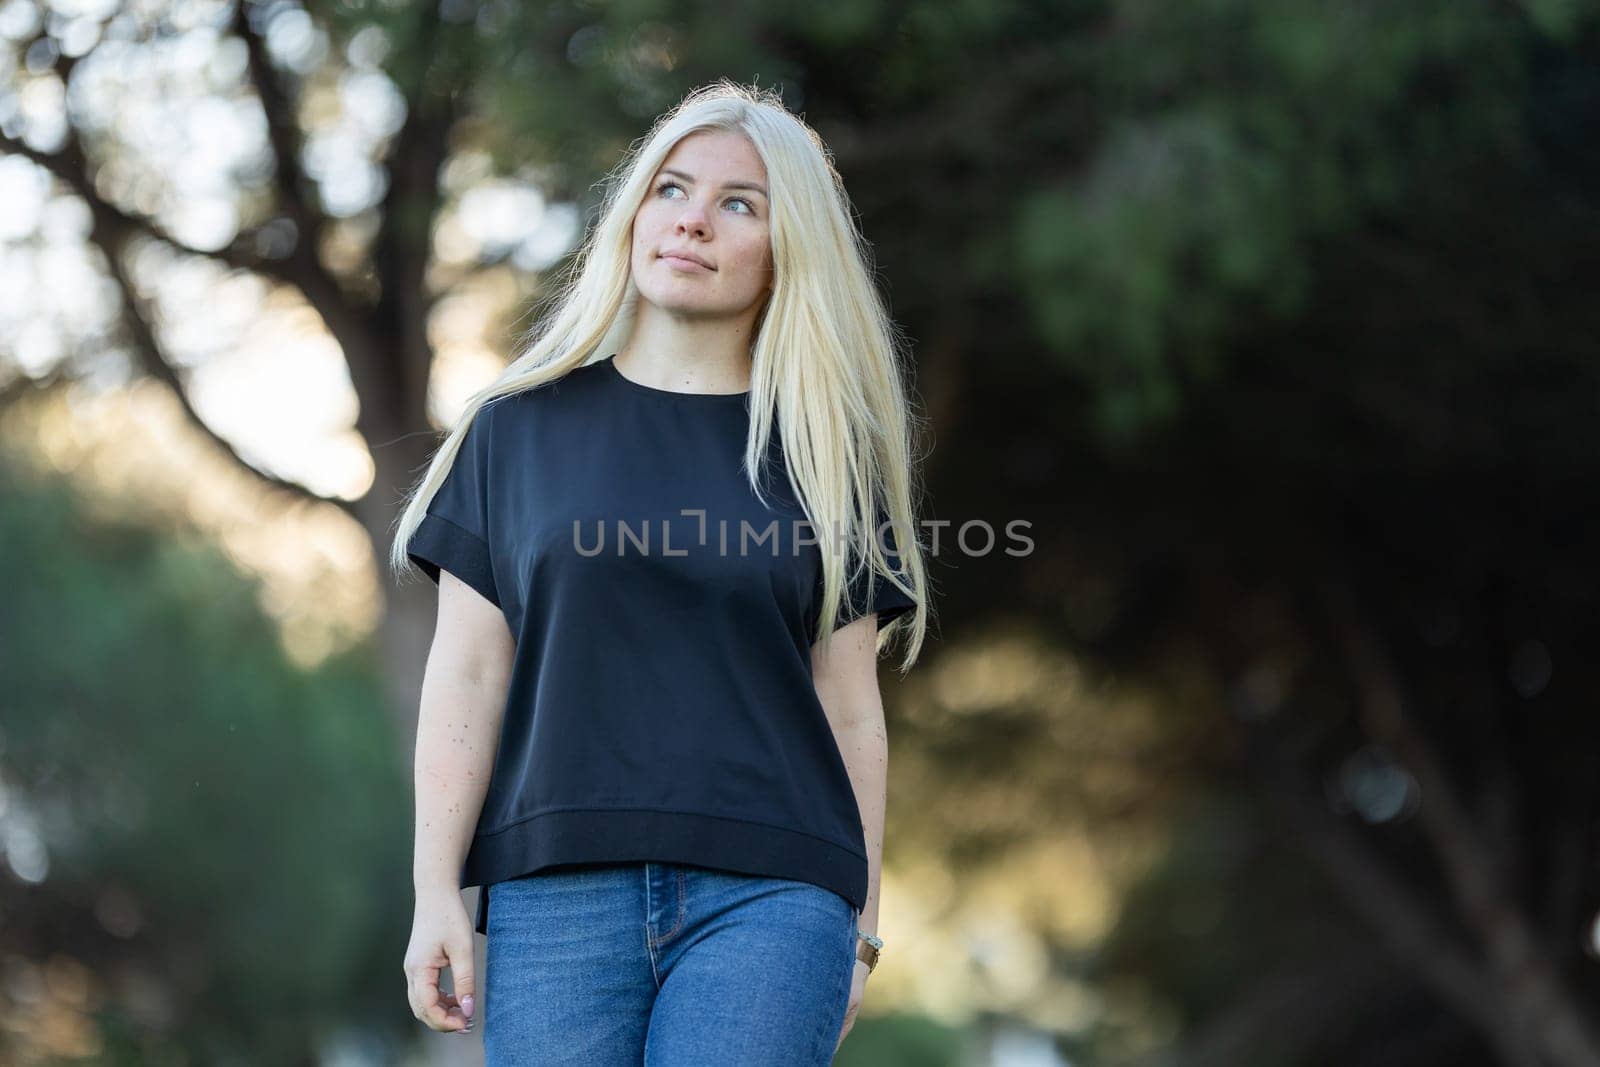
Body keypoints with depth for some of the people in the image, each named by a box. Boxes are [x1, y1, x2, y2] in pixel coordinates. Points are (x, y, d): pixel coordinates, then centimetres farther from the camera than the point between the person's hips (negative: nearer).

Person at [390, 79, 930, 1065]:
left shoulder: (818, 456, 10)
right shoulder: (520, 428, 9)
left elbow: (851, 708, 10)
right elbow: (469, 675, 6)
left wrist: (860, 930, 9)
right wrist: (436, 892, -1)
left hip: (769, 894, -1)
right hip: (557, 890, 1)